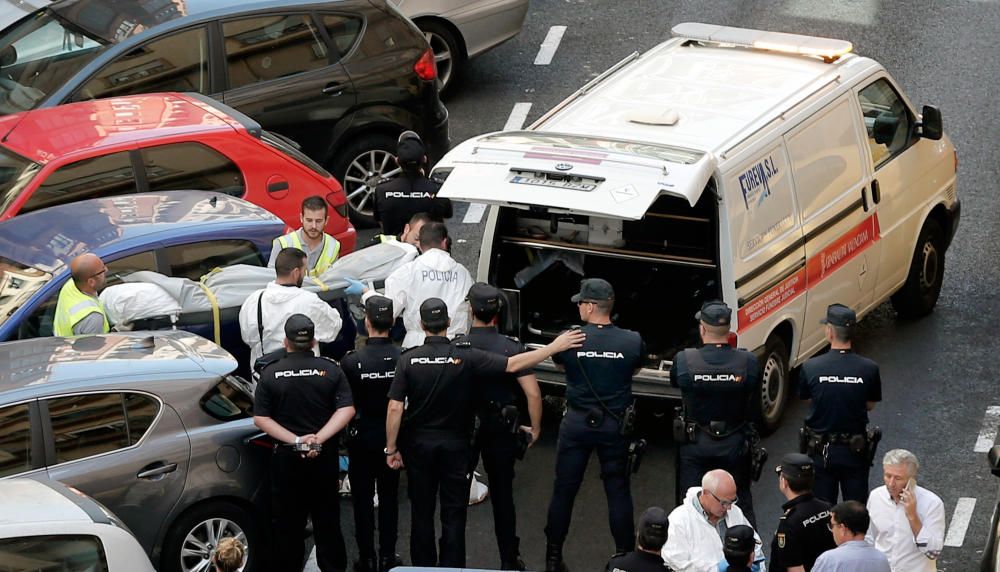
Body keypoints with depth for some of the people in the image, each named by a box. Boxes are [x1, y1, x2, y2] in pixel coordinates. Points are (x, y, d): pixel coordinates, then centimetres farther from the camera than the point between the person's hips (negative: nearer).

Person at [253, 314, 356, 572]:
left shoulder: (271, 374, -4)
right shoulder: (330, 370, -3)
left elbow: (260, 418, -9)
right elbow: (346, 409, -12)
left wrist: (295, 440, -14)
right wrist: (319, 438, -18)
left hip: (286, 457, -1)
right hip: (324, 456, 1)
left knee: (288, 523, 7)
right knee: (327, 521, 10)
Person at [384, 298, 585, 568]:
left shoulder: (408, 359, -10)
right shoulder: (464, 356, -13)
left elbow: (395, 408, -11)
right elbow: (513, 364, -15)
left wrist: (391, 448, -2)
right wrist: (554, 347, -9)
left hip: (418, 444, 1)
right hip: (455, 443, -1)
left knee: (421, 512, 12)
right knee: (453, 513, 7)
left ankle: (423, 566, 19)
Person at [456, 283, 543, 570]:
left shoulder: (456, 347, -13)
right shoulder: (512, 348, -12)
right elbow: (533, 393, -15)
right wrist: (535, 428, -1)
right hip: (501, 429, 0)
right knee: (502, 495, 12)